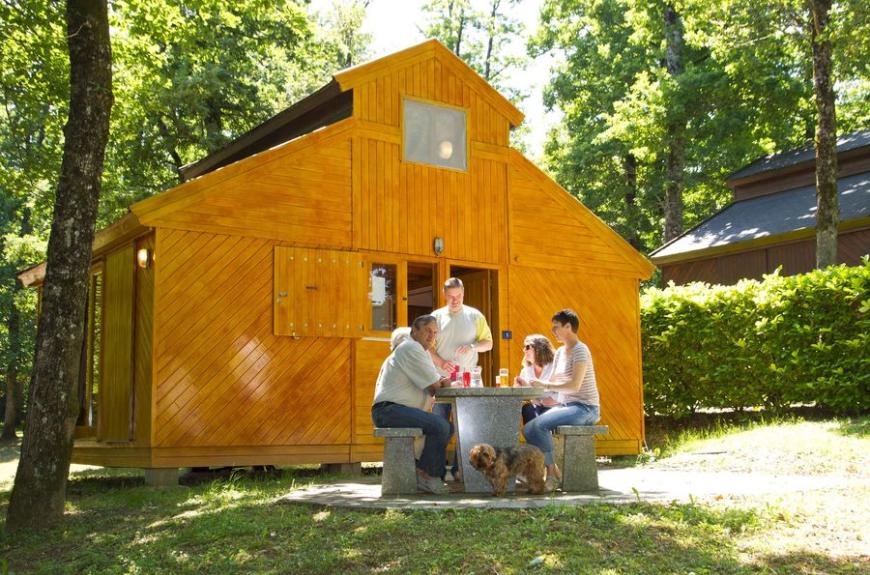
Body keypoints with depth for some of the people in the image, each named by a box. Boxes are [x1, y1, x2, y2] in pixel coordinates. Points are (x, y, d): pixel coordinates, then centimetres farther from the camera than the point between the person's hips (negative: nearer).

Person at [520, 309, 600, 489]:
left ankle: (553, 471, -15)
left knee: (539, 425, -27)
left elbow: (574, 385, -22)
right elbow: (551, 382, 16)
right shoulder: (560, 352, 16)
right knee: (528, 428, -13)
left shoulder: (580, 350, -12)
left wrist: (544, 385, -21)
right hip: (565, 405, 8)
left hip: (584, 408, -8)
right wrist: (529, 385, 0)